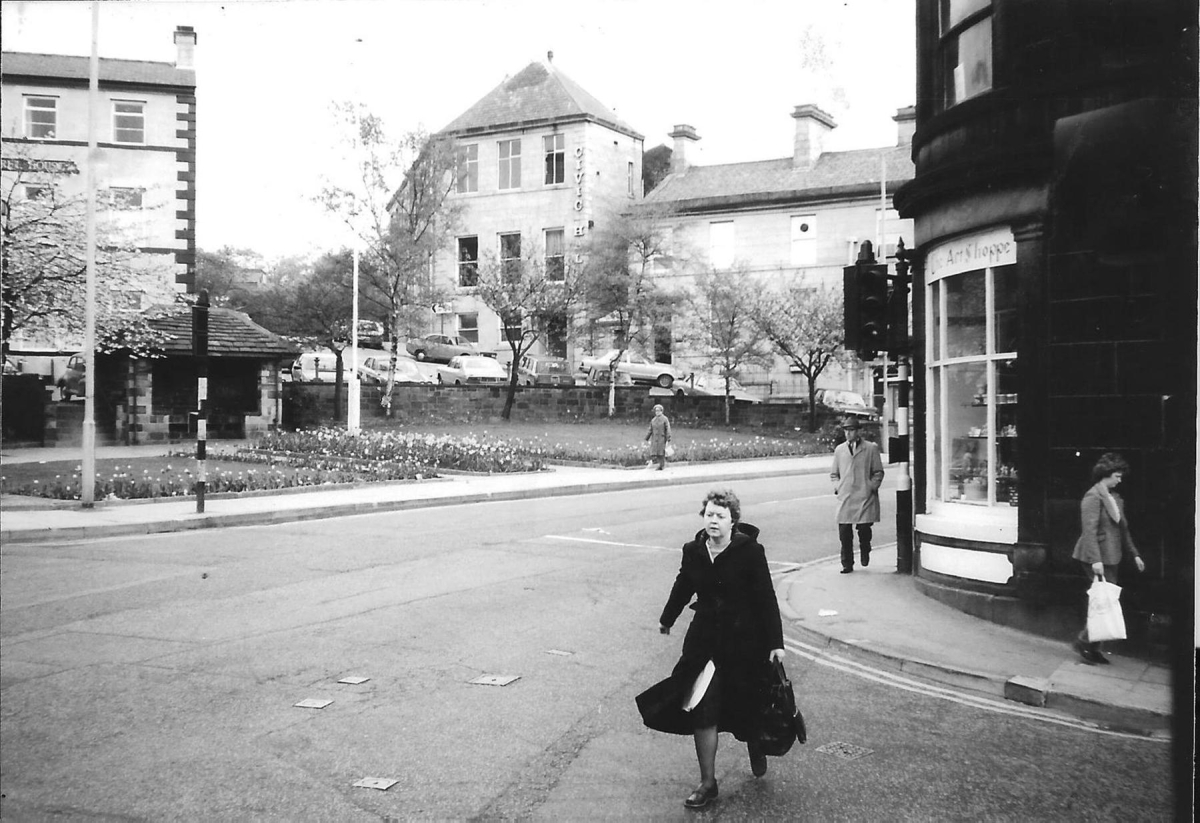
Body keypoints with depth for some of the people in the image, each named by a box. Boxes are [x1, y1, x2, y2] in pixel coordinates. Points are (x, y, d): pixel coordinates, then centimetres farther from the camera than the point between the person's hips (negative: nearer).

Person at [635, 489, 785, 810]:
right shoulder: (693, 551, -3)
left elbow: (766, 598, -11)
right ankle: (707, 783, 12)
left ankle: (755, 747, 49)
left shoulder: (750, 551, -14)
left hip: (744, 640, -3)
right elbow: (683, 587, 15)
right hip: (705, 639, 3)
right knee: (701, 711, -2)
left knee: (748, 707, 13)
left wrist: (775, 642, -12)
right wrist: (667, 619, 29)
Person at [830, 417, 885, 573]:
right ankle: (847, 564, 7)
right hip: (845, 498, 2)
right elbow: (834, 474, 21)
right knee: (844, 532, -3)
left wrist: (872, 486, -4)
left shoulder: (871, 448, 5)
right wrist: (837, 486, 4)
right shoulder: (839, 450, 13)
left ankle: (865, 552, 26)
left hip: (865, 497, -2)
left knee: (864, 529, -5)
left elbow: (878, 472, 8)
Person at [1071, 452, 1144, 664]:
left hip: (1111, 557, 9)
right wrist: (1095, 560, -26)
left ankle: (1093, 646, 14)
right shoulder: (1092, 497, -11)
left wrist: (1134, 554, 20)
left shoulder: (1115, 498, 16)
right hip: (1097, 557, -9)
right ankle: (1084, 641, 1)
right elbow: (1090, 530, -19)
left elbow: (1123, 529, 24)